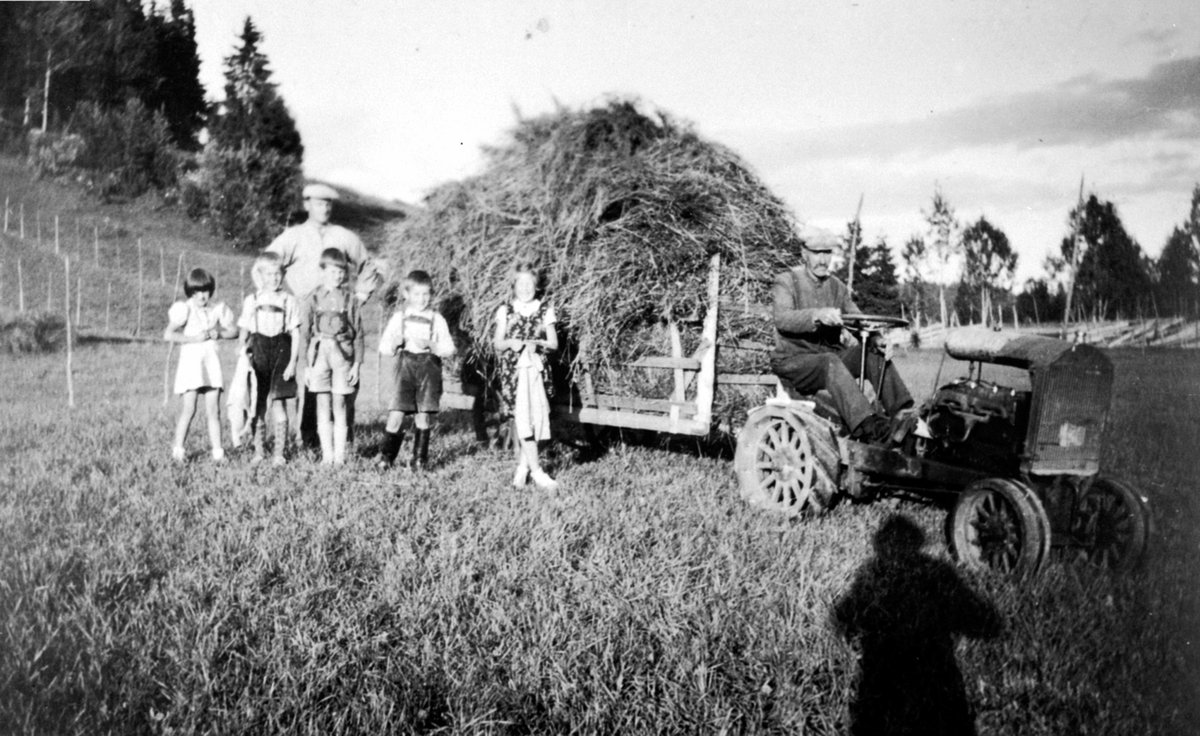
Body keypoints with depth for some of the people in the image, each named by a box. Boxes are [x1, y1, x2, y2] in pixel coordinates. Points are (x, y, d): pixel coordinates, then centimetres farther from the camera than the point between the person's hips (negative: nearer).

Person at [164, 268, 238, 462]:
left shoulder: (217, 308, 7)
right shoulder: (185, 309, -6)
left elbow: (234, 331, 12)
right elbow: (168, 334, -13)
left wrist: (219, 333, -6)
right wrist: (193, 338, -16)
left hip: (211, 361, 4)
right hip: (190, 361, -4)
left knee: (213, 411, 4)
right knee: (189, 409, -7)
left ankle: (217, 452, 7)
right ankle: (177, 450, 5)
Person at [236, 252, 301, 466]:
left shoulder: (288, 300, 3)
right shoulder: (251, 301, 7)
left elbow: (295, 334, 2)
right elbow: (243, 332, 11)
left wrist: (292, 362, -4)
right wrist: (242, 354, -1)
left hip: (281, 351, -2)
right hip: (258, 352, 2)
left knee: (278, 404, -5)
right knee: (257, 405, 6)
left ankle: (279, 453, 2)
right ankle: (258, 451, 16)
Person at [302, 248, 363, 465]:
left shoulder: (349, 299, 3)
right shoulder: (314, 299, 5)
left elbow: (358, 333, 5)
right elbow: (306, 333, 8)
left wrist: (357, 363, -1)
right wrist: (307, 365, 4)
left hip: (342, 353, -1)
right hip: (320, 352, 1)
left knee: (339, 406, 1)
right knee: (323, 406, 3)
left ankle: (340, 455, 6)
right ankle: (327, 455, 9)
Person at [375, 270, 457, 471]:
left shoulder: (437, 319, 7)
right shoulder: (399, 317, 7)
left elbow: (449, 349, 3)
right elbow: (383, 347, 6)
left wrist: (430, 346, -14)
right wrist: (395, 343, -15)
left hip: (429, 367, 0)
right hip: (406, 366, 0)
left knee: (423, 416, 3)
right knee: (396, 415, -7)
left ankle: (420, 458, 15)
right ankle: (386, 457, 8)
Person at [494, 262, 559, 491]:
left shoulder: (544, 310, 8)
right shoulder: (505, 311, 7)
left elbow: (554, 343, 5)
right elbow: (497, 343, 4)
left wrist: (537, 344, -14)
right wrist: (510, 343, -17)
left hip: (536, 369, 2)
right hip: (513, 369, -1)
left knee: (536, 415, -2)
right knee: (521, 417, -8)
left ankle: (523, 466, 13)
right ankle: (536, 471, -7)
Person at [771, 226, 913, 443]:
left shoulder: (836, 286, 15)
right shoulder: (786, 282, -3)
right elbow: (781, 319, -23)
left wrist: (878, 340, -17)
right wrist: (817, 315, -42)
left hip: (831, 355, 6)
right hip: (793, 360, -6)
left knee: (873, 353, -17)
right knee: (830, 361, -35)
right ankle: (867, 427, -49)